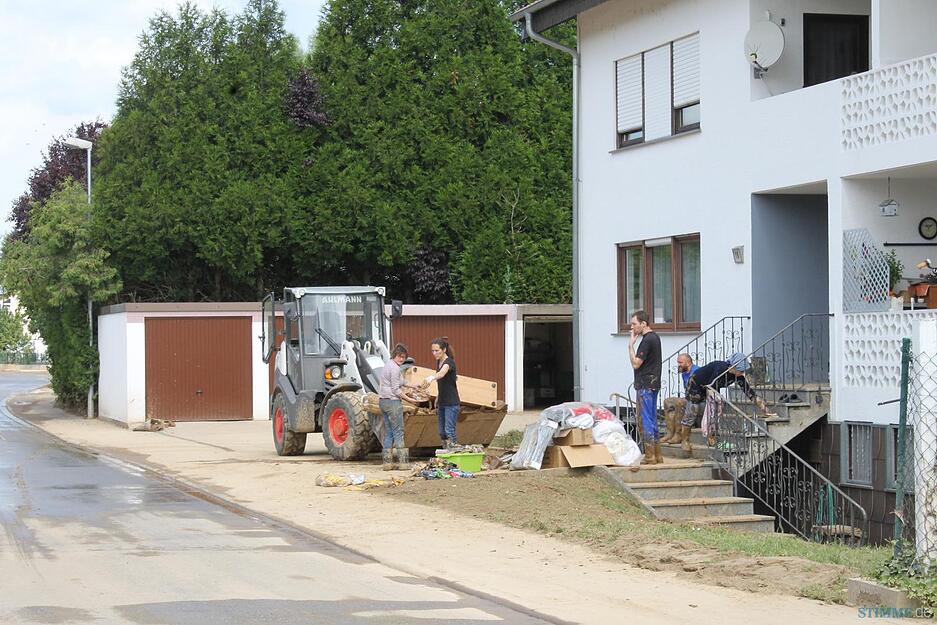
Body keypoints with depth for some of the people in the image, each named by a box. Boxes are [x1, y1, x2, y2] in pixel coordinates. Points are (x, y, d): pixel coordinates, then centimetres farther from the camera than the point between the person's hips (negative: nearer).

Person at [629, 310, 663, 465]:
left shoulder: (647, 340, -17)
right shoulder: (655, 337, 15)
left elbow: (636, 364, -16)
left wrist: (631, 344, -12)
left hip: (646, 385, -10)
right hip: (653, 384, 10)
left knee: (645, 420, -7)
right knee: (652, 420, 13)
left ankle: (650, 457, -6)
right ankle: (656, 456, 15)